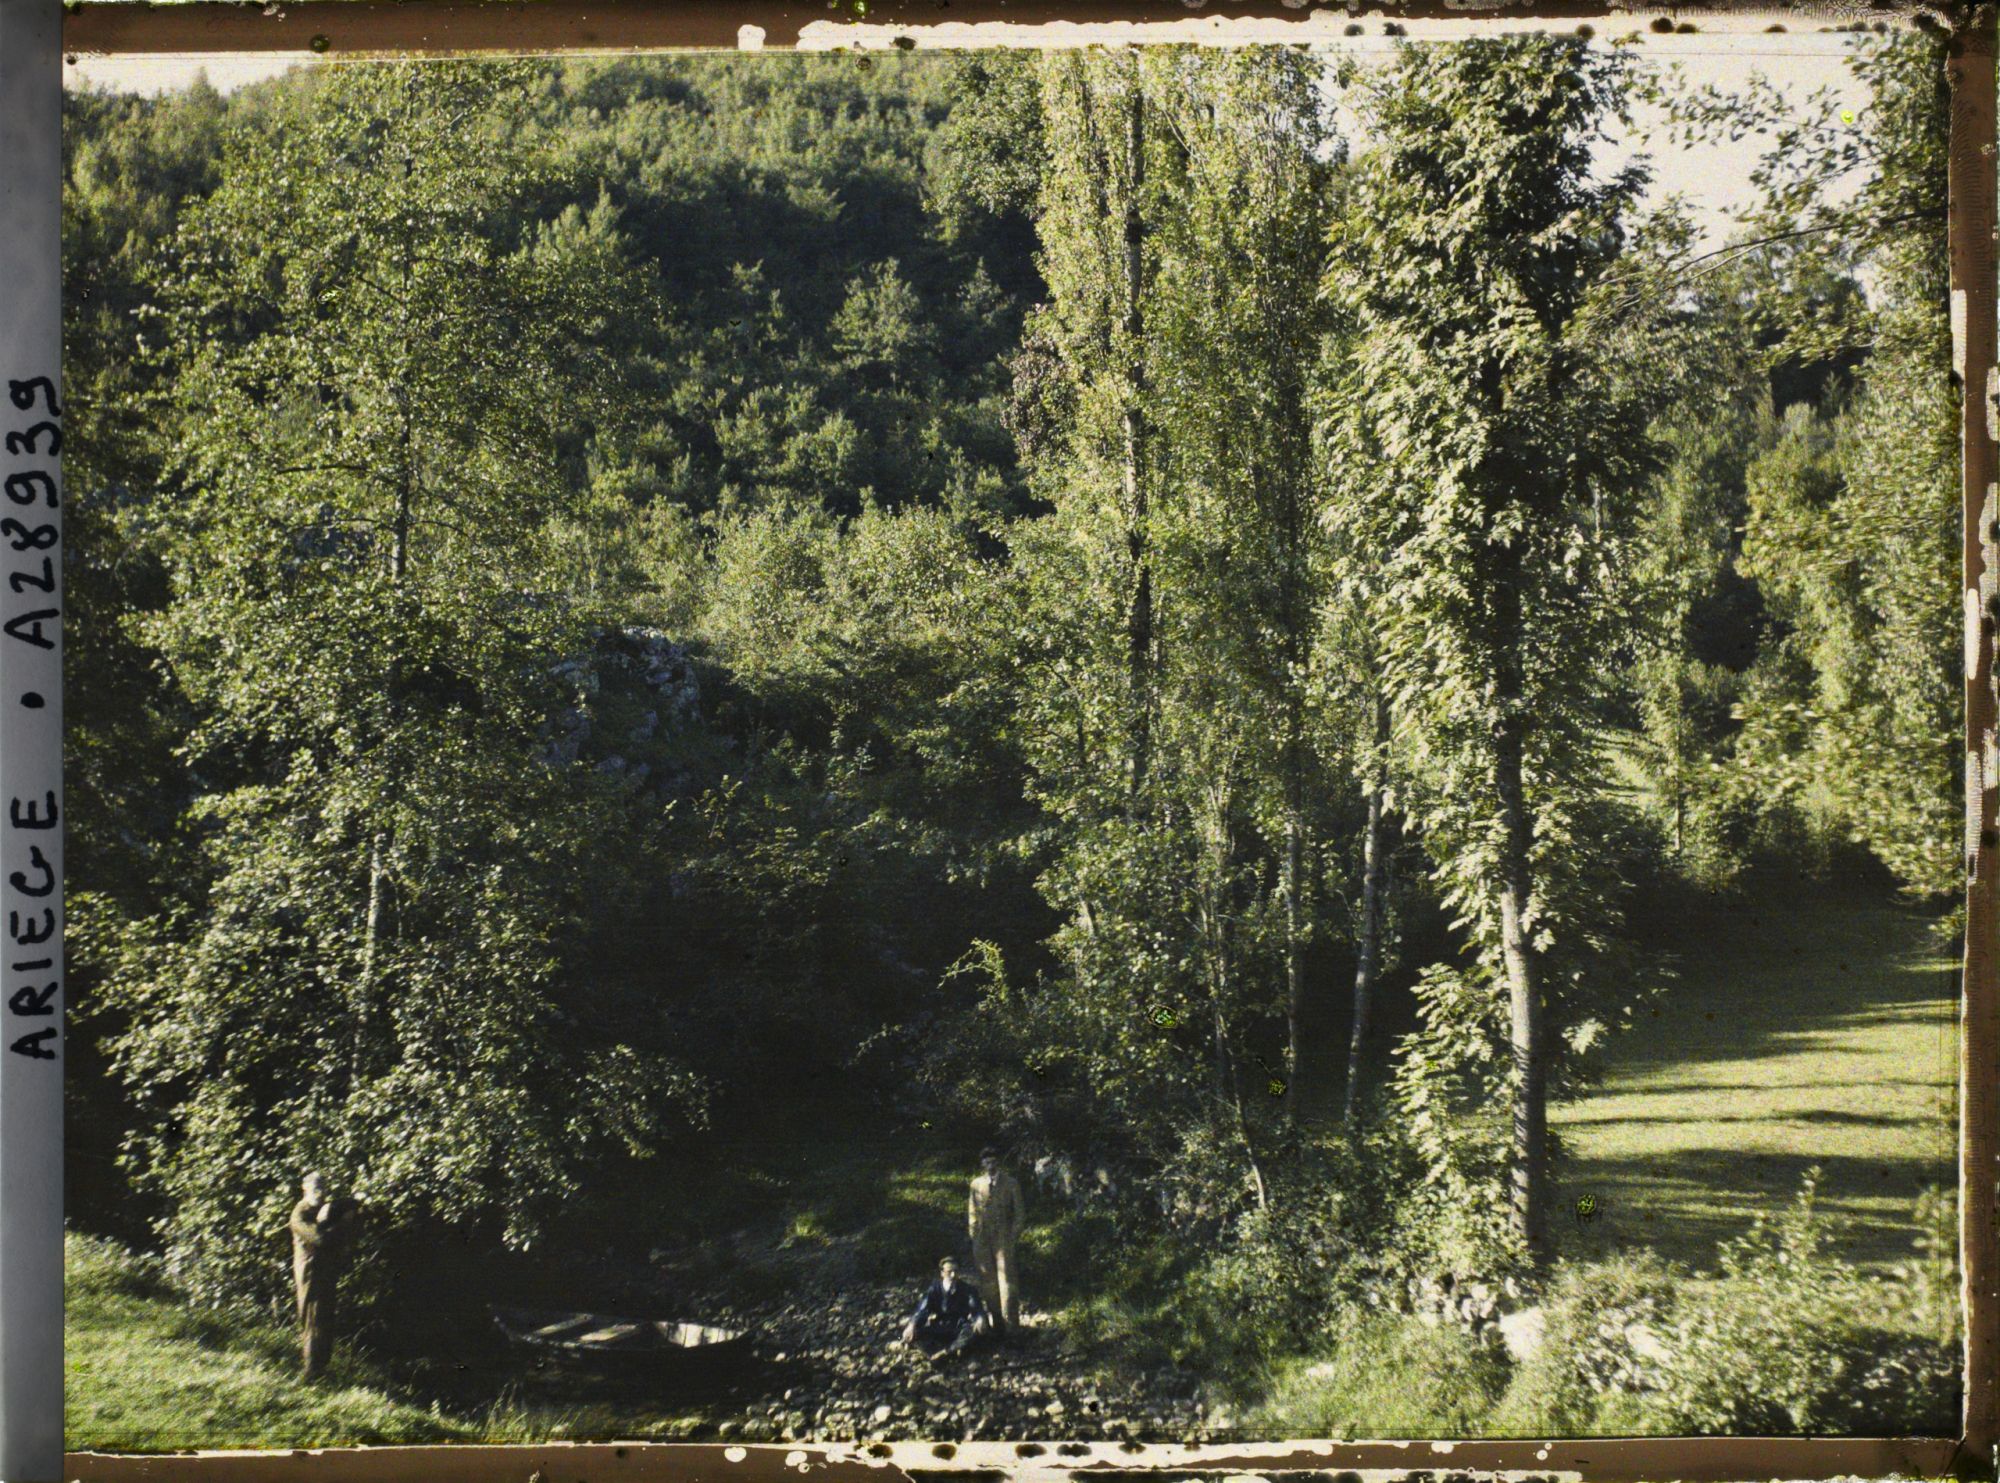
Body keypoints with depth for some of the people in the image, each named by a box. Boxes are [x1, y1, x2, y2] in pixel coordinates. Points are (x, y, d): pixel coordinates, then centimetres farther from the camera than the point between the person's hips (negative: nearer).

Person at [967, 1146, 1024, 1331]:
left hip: (1003, 1236, -2)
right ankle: (994, 1319, 9)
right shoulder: (977, 1183, 12)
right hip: (982, 1236, 2)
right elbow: (972, 1210, 13)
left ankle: (1010, 1322, -5)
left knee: (1006, 1278, -7)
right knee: (988, 1280, 3)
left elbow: (1018, 1210, 6)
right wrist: (973, 1232, 5)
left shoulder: (1010, 1183, 6)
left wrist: (1015, 1232, -4)